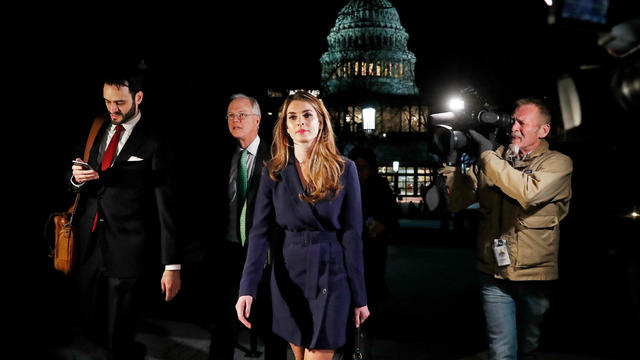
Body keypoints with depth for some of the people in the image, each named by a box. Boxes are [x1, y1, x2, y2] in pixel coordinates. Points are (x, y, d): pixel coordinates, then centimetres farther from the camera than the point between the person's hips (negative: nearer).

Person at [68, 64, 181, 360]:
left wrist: (172, 265, -14)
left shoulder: (154, 143, -10)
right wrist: (76, 177, -11)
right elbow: (76, 184, 15)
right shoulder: (96, 130, 8)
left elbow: (166, 205, -12)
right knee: (94, 328, 17)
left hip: (126, 250, -6)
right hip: (90, 244, 6)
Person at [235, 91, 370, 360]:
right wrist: (247, 289, -18)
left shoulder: (344, 170, -4)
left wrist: (360, 297, -5)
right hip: (287, 275, 2)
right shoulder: (274, 172, -1)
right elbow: (260, 231, -7)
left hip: (330, 275, -2)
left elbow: (352, 234, -5)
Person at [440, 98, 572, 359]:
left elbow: (529, 193, -26)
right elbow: (456, 201, -2)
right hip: (495, 276, 1)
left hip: (536, 276, -1)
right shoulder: (493, 159, 4)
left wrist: (487, 155, -23)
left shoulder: (558, 163, -4)